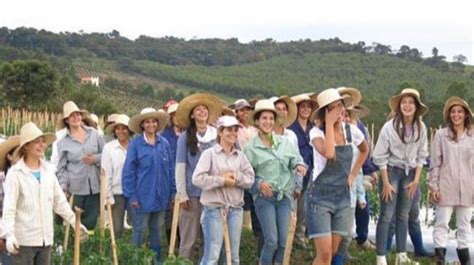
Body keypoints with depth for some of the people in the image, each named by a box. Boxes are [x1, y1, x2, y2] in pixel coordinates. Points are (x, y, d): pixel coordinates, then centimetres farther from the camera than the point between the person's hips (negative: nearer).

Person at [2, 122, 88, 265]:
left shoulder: (48, 170, 7)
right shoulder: (15, 173, -9)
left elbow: (59, 201, 15)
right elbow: (9, 207, -14)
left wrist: (75, 222, 14)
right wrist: (9, 234, -25)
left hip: (45, 238, 6)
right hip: (23, 239, -6)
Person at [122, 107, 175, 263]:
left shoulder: (164, 143, 4)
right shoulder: (135, 144, -7)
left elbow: (171, 169, 8)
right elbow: (128, 171, -6)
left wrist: (173, 192, 6)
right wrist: (131, 196, -10)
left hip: (160, 196, 4)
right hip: (142, 196, -4)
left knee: (157, 231, 14)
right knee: (140, 231, 3)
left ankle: (156, 260, 24)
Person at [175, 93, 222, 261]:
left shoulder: (216, 135, 6)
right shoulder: (185, 137, 0)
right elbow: (180, 167, -1)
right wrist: (182, 195, -6)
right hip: (193, 193, -2)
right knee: (189, 238, 1)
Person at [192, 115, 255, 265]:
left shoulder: (240, 156, 9)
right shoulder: (209, 153, -5)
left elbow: (250, 179, 4)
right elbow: (197, 178, -15)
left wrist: (235, 177, -12)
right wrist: (222, 180, -14)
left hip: (236, 209, 5)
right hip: (214, 209, -5)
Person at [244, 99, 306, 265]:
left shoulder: (284, 142, 8)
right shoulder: (251, 148, 0)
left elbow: (296, 158, 10)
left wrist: (299, 165, -13)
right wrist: (259, 183, -17)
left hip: (285, 196, 4)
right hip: (264, 197, -3)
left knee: (283, 241, 4)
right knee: (271, 241, -9)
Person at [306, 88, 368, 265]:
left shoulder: (351, 131, 3)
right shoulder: (317, 132, -11)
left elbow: (364, 150, 24)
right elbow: (328, 153, -33)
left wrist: (353, 174, 13)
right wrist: (330, 123, -22)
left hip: (343, 197, 5)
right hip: (320, 197, -5)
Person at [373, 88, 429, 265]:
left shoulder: (421, 127, -3)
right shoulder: (390, 127, -14)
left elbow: (421, 155, 6)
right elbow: (380, 156, -9)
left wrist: (416, 180, 0)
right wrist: (386, 183, -10)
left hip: (410, 173, 4)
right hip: (391, 171, -4)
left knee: (403, 215, 11)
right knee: (387, 216, -4)